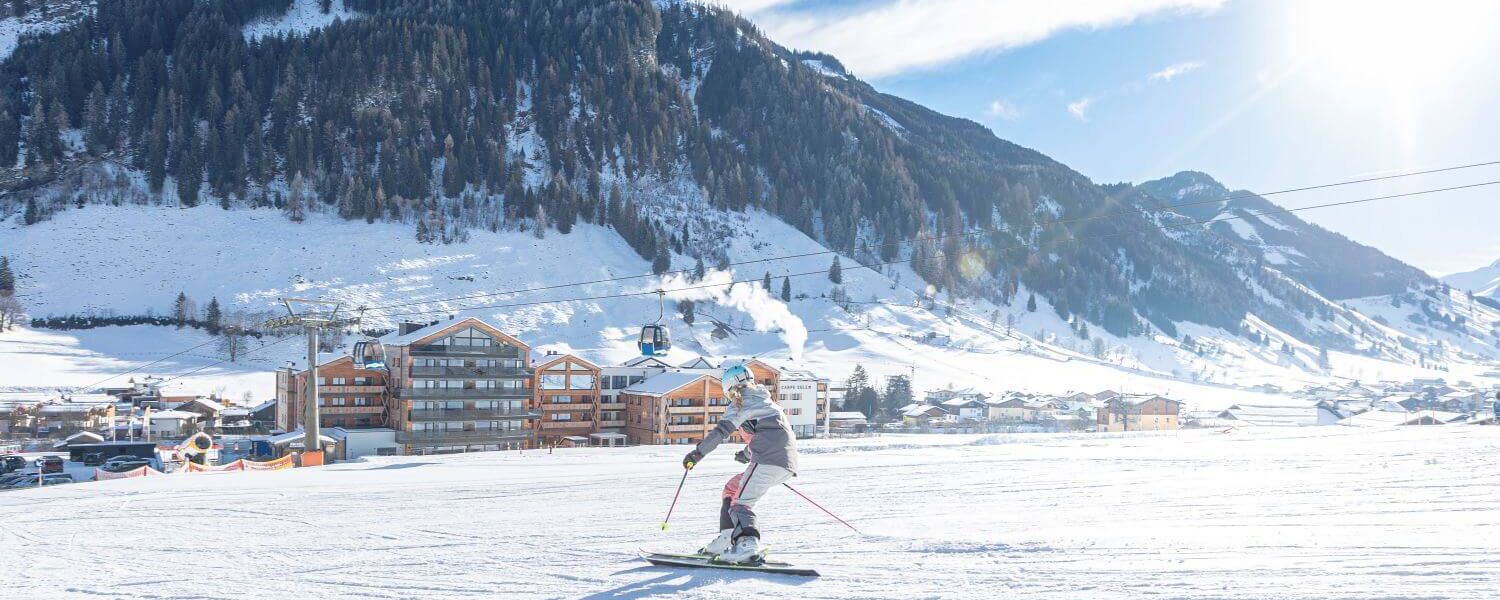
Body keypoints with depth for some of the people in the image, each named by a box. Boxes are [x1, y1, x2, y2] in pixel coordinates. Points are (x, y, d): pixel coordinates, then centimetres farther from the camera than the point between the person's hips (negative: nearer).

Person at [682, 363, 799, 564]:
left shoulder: (742, 402, 4)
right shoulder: (767, 401, 30)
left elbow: (722, 430, -8)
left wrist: (698, 453, -5)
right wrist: (748, 453, 57)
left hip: (768, 459, -9)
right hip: (787, 464, 9)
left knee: (741, 502, -15)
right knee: (732, 488, 19)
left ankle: (748, 545, -38)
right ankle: (727, 539, 11)